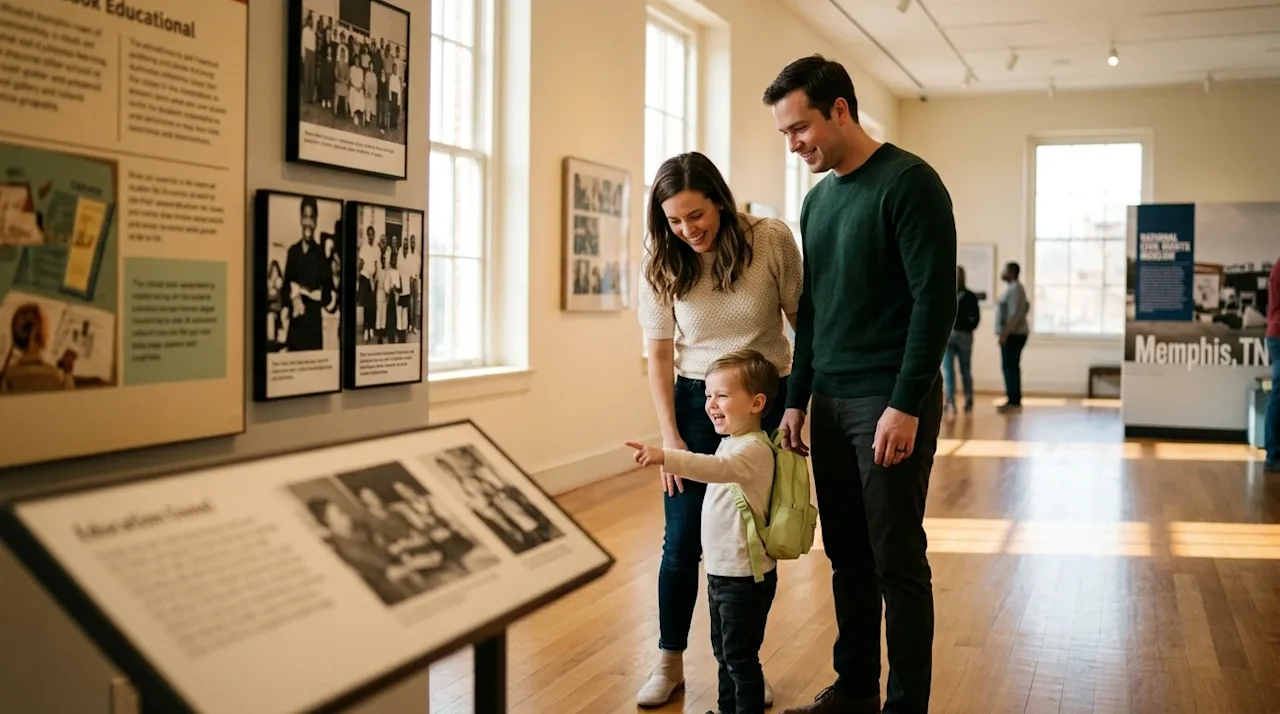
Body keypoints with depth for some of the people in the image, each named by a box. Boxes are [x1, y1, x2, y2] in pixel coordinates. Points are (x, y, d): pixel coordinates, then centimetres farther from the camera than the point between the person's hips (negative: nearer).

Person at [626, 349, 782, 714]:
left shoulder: (753, 450, -23)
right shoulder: (732, 442, 9)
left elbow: (715, 468, -42)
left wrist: (665, 457, -53)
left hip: (744, 577, -10)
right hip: (721, 571, 10)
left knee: (740, 657, 0)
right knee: (724, 653, 22)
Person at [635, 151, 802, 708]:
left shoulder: (772, 241, -13)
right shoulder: (662, 262, -7)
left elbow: (806, 322, -4)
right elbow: (659, 354, -3)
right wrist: (669, 435, -9)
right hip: (694, 401, 1)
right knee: (682, 540, 2)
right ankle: (669, 662, 19)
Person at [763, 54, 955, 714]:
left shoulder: (908, 182, -9)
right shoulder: (817, 200, 14)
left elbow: (936, 300, -14)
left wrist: (905, 405, -18)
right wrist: (796, 399, 14)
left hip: (890, 403, -7)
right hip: (830, 402, 7)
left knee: (896, 561, 0)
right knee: (847, 556, 11)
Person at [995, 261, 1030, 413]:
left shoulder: (1014, 289, -13)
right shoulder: (1012, 288, 19)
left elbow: (1015, 313, -21)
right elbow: (1025, 306, 24)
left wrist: (1005, 332, -23)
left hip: (1013, 335, -11)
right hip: (1012, 334, 11)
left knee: (1010, 367, -12)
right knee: (1010, 367, 10)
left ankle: (1013, 401, -13)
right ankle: (1014, 400, 12)